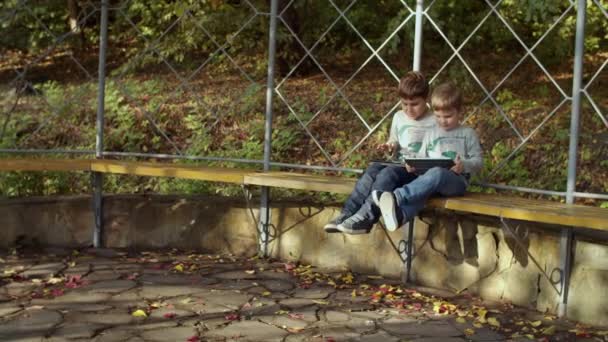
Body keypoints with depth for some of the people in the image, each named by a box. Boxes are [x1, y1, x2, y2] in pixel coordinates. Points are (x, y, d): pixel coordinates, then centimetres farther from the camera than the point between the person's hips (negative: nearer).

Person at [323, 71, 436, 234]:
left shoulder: (434, 122, -5)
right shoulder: (398, 117, 13)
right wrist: (390, 147, 3)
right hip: (399, 162, 6)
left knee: (388, 174, -32)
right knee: (372, 170, -23)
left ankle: (366, 217, -37)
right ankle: (348, 213, -30)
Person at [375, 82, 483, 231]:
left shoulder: (468, 133, 12)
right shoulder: (431, 134, 24)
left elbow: (478, 161, 7)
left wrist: (464, 165, -15)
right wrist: (413, 165, -2)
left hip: (456, 180, -3)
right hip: (431, 179, 3)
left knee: (436, 173, -39)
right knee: (420, 191, -34)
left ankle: (397, 196, -54)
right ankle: (400, 215, -65)